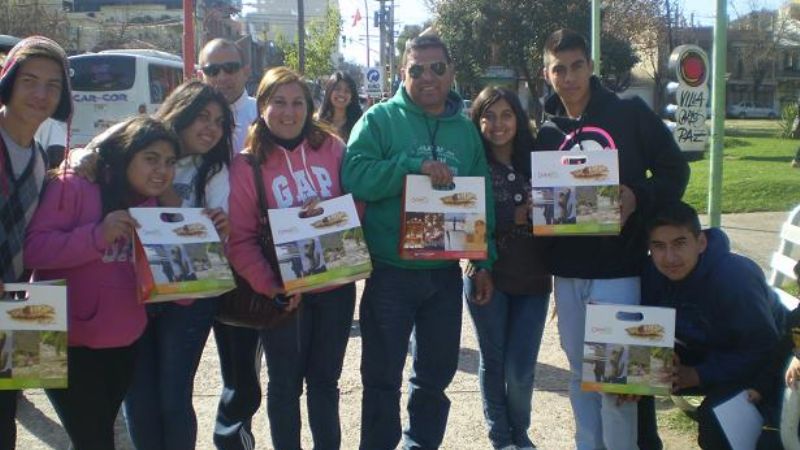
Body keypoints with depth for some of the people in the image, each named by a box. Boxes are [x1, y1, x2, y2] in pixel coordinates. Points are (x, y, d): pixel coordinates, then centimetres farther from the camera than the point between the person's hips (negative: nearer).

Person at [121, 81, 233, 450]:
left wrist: (220, 229, -26)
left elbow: (216, 236, -6)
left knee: (173, 401, -1)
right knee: (138, 401, 7)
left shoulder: (214, 172, 3)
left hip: (188, 298, 0)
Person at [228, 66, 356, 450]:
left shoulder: (332, 148, 0)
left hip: (336, 286, 2)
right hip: (283, 294, -2)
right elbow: (240, 239, -8)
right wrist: (269, 286, -18)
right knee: (286, 383, 11)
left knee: (325, 378, 16)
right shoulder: (247, 164, -6)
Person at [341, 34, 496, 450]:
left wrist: (484, 263, 6)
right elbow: (354, 177, -18)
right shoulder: (380, 119, -4)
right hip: (390, 272, -4)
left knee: (437, 373, 16)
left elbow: (482, 201, 11)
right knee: (382, 377, 7)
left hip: (445, 273, 4)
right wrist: (414, 166, -26)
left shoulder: (466, 129, 8)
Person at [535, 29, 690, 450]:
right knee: (579, 372, 13)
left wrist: (638, 199, -19)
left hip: (618, 269, -4)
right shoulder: (546, 133, 9)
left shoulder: (630, 114, -2)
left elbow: (675, 171, -1)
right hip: (567, 272, 4)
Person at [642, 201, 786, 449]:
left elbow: (763, 348, -28)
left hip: (761, 366, -6)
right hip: (704, 352, 6)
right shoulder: (653, 273, -14)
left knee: (715, 416, -32)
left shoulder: (735, 278, -31)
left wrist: (697, 375, -33)